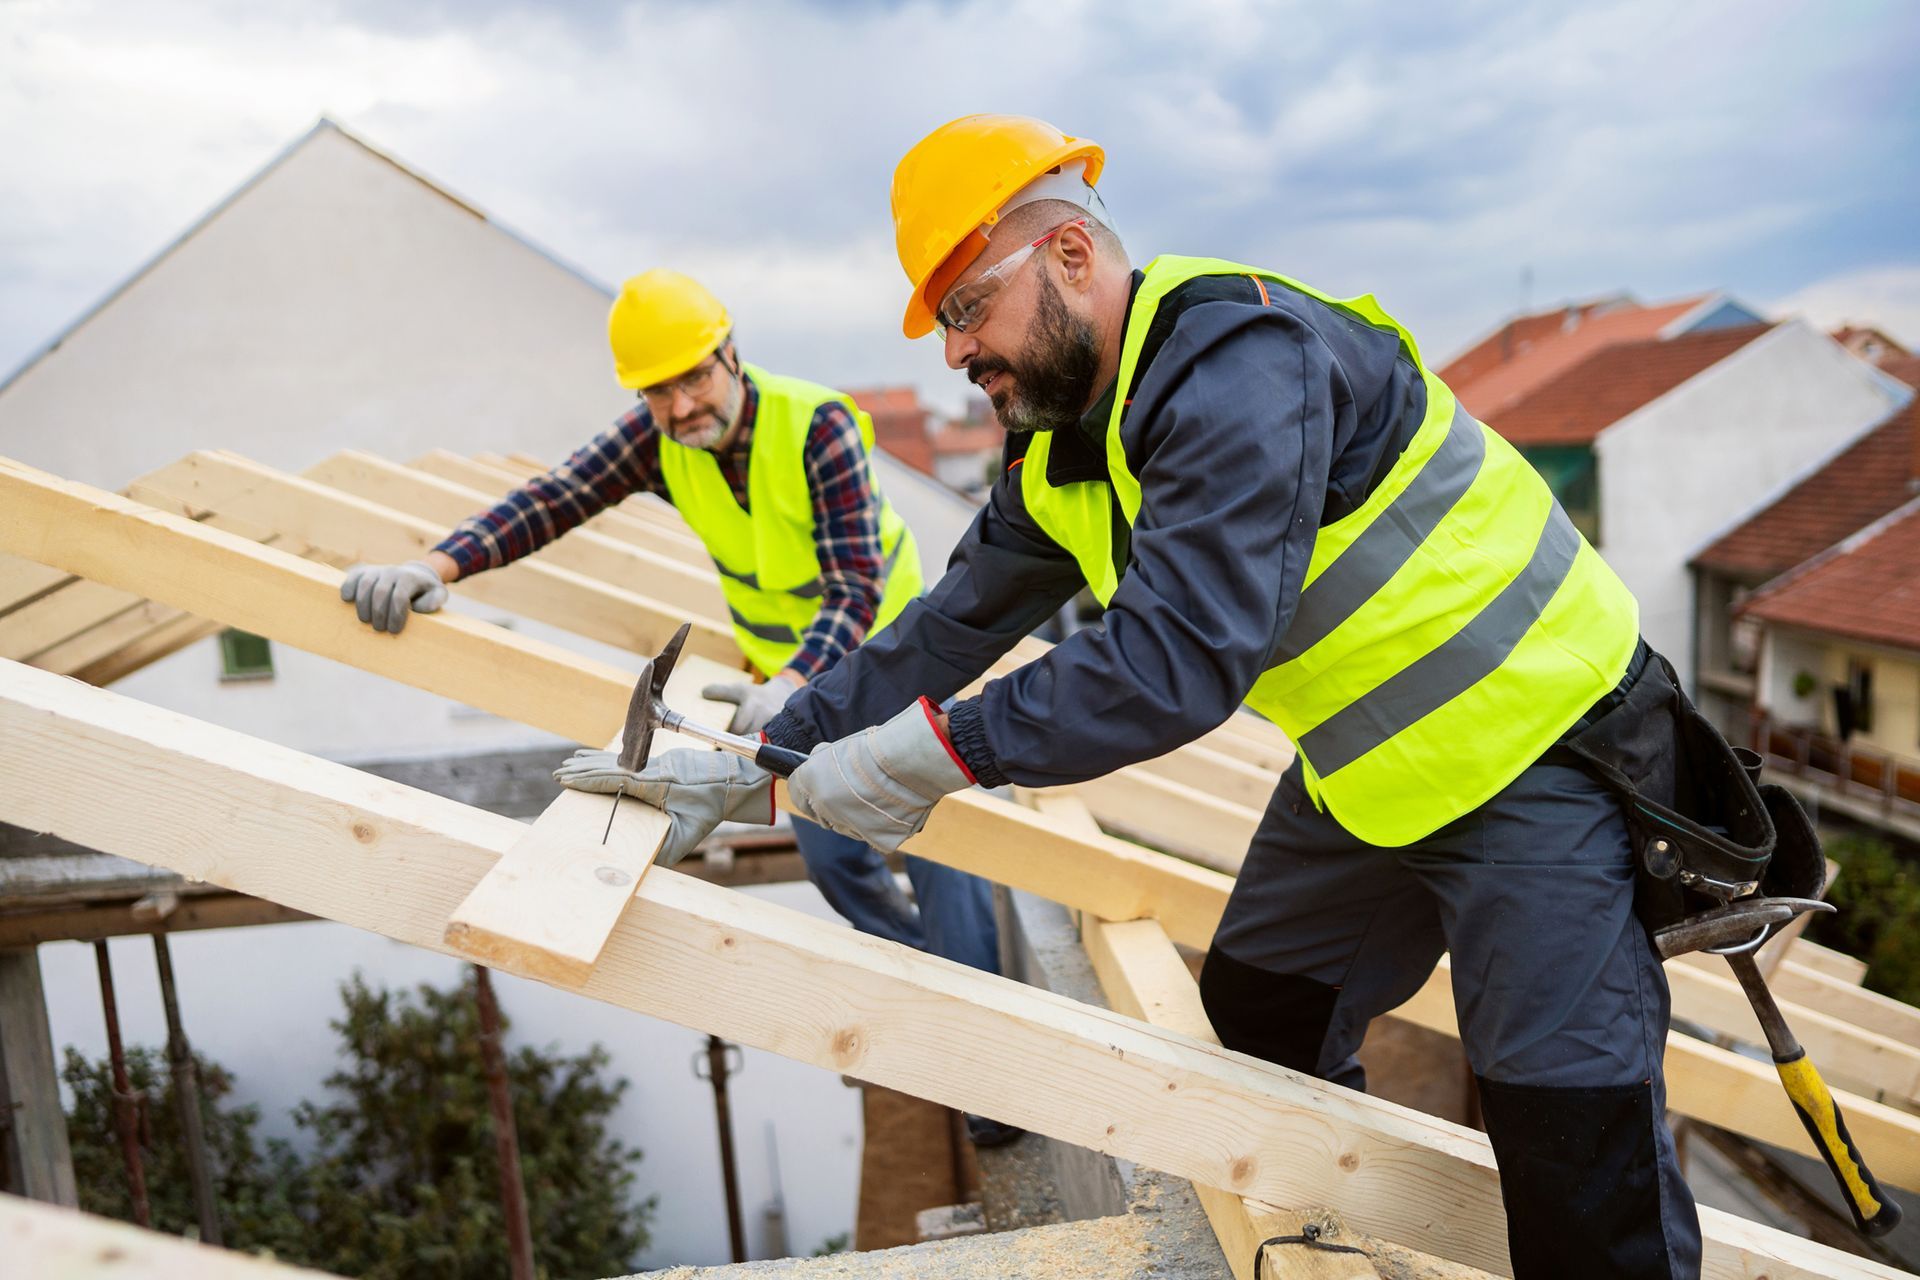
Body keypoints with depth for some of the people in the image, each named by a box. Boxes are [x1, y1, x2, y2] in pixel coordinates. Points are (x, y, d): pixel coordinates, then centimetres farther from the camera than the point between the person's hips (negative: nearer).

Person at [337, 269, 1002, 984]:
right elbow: (550, 501, -24)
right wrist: (435, 567, -41)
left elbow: (856, 588, -35)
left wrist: (793, 684, -52)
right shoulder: (654, 437, -15)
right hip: (787, 671, 5)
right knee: (831, 853, 9)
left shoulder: (817, 424, -29)